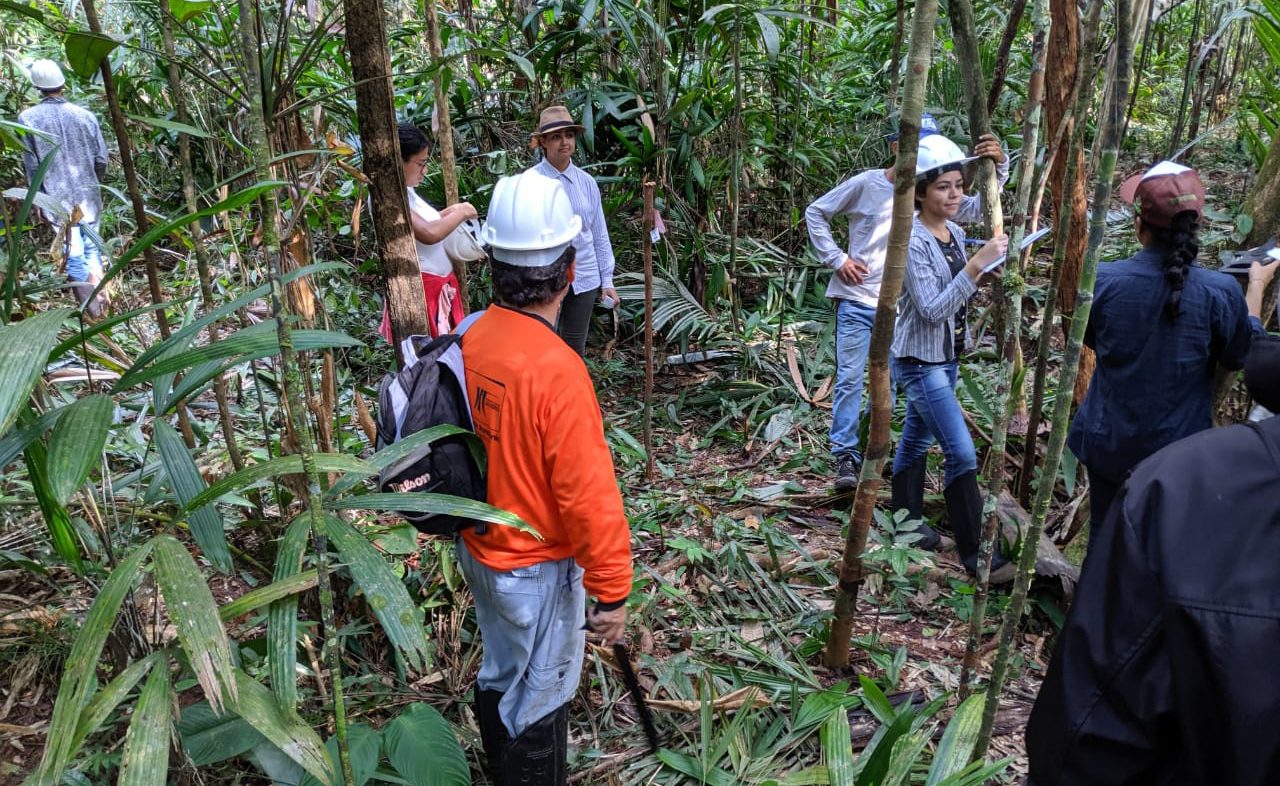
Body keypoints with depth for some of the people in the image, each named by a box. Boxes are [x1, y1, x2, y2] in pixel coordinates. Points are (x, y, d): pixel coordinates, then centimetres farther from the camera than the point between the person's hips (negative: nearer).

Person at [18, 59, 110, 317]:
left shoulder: (28, 119, -7)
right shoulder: (85, 116, -4)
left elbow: (31, 166, -6)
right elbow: (101, 160, 0)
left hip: (57, 199, -2)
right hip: (89, 196, 2)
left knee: (74, 255, 7)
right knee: (92, 248, 17)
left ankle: (91, 308, 7)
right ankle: (100, 295, 11)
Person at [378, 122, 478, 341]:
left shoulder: (405, 190, 10)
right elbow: (428, 234, -30)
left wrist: (449, 212, 8)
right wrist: (461, 213, -15)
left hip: (438, 285, 9)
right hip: (419, 288, -9)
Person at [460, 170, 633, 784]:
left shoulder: (473, 338, -8)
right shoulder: (556, 370, -31)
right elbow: (589, 496, -27)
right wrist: (611, 591, -15)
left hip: (480, 549, 8)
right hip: (537, 570, -8)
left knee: (499, 675, 28)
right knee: (538, 700, 14)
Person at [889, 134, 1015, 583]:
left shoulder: (954, 232, 5)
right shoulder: (913, 242, -20)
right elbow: (932, 309, -26)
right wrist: (976, 265, -31)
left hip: (947, 357, 8)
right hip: (919, 361, -8)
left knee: (917, 441, 20)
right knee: (962, 453, -9)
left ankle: (906, 521, 36)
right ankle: (976, 555, -1)